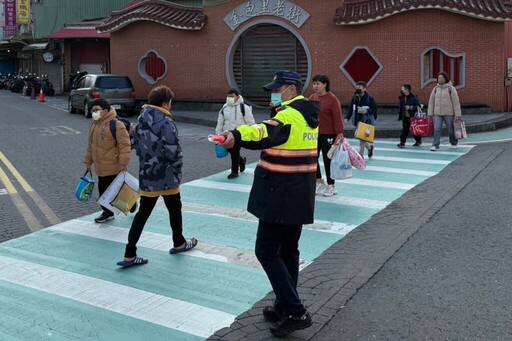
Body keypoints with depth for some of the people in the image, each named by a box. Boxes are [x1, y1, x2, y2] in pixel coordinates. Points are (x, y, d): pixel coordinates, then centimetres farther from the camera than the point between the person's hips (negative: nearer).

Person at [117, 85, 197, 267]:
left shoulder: (141, 119, 6)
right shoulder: (165, 122, -19)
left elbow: (136, 144, 12)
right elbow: (173, 151, -21)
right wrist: (177, 167, -2)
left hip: (146, 175, 6)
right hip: (166, 176, -6)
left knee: (143, 212, 8)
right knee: (174, 209, 15)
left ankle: (130, 255, 5)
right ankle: (179, 243, 34)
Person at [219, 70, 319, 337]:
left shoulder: (289, 115, -18)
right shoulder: (308, 115, 13)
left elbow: (265, 133, -41)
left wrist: (236, 136, -57)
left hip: (280, 197, -10)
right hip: (299, 196, 10)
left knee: (267, 252, -5)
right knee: (288, 250, 16)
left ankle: (295, 312, -4)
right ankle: (285, 306, 25)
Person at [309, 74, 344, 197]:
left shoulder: (332, 99, -12)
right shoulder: (312, 98, 6)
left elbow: (337, 119, -14)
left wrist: (339, 134, -17)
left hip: (328, 135, -6)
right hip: (314, 134, 6)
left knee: (328, 160, 3)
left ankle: (331, 186, 19)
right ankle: (319, 182, 27)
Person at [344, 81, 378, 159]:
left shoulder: (369, 98, -9)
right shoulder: (354, 98, 2)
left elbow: (375, 109, -5)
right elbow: (350, 108, 3)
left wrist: (367, 111, -23)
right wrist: (347, 118, -9)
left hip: (366, 121, -5)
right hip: (358, 121, 5)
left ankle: (360, 155, 3)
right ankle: (369, 147, 44)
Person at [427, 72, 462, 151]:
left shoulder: (451, 89, -7)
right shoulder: (435, 89, 4)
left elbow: (456, 102, -8)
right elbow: (431, 101, 7)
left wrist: (458, 114, -11)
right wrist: (430, 113, 2)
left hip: (448, 113, -2)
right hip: (437, 113, 2)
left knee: (451, 129, 10)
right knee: (437, 129, -9)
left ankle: (453, 143, 30)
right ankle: (435, 145, -8)